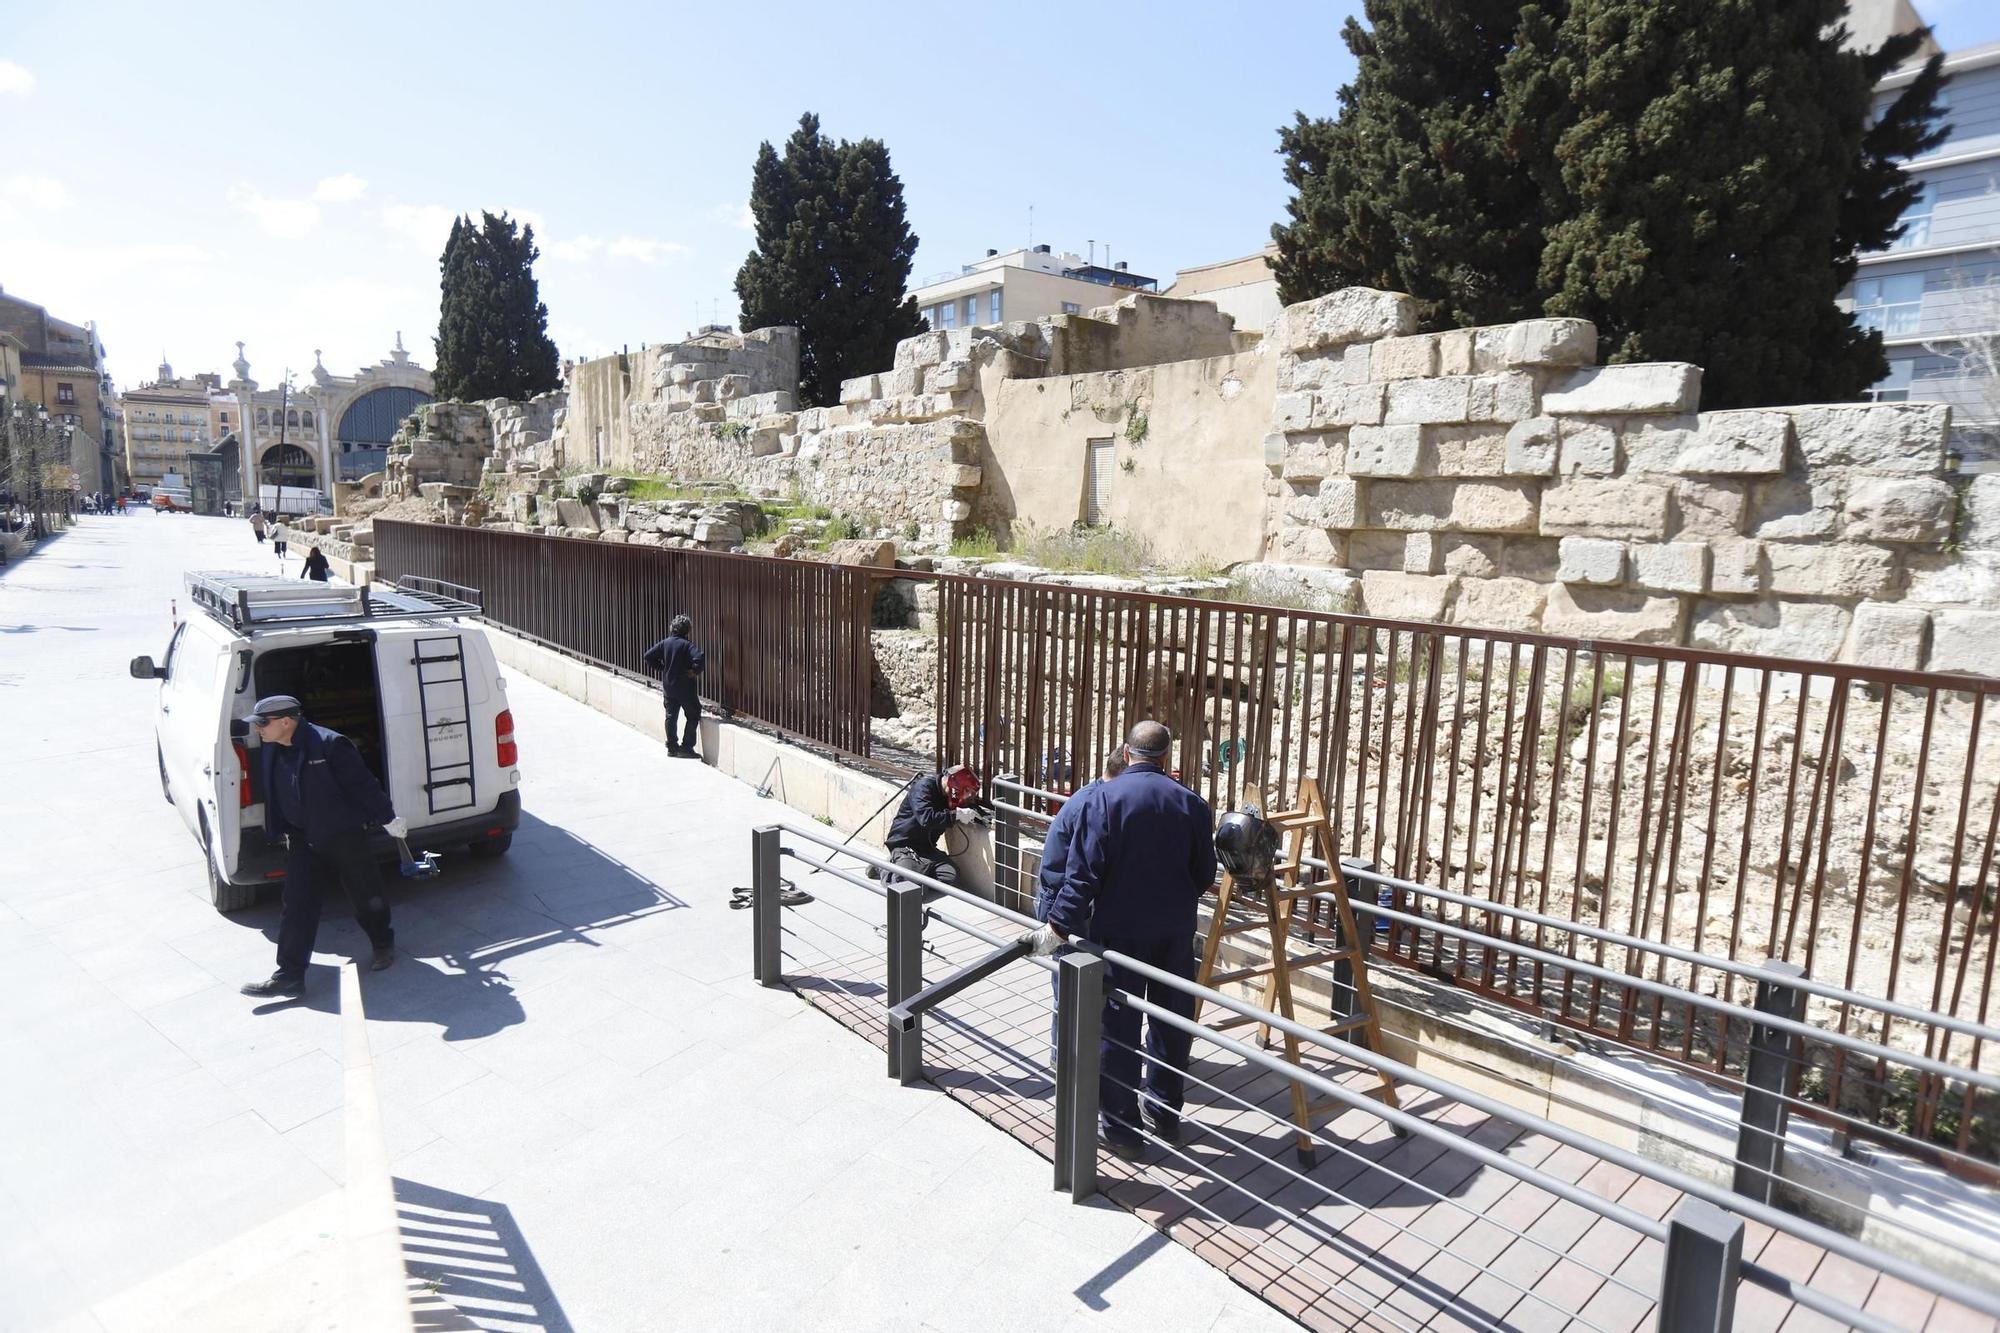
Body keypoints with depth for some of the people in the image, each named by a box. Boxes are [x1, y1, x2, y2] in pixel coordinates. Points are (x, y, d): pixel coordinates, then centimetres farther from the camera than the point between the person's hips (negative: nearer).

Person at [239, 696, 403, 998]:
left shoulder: (328, 744, -21)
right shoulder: (272, 752, 3)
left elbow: (362, 784, -16)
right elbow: (275, 796, 17)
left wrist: (387, 818, -12)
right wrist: (281, 830, 24)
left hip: (344, 835, -6)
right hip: (302, 840, 6)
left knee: (367, 898, 9)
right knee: (297, 907, 2)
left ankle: (384, 944, 33)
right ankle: (289, 975, 5)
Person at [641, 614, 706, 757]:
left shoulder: (664, 643, 1)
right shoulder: (687, 645, -15)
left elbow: (648, 657, 4)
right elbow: (700, 658, -31)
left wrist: (661, 668, 8)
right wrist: (695, 671, -15)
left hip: (668, 687, 5)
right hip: (685, 688, -5)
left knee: (671, 716, 15)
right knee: (693, 716, 5)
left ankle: (672, 747, 18)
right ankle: (686, 748, 2)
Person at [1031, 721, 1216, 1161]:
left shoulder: (1104, 798, -11)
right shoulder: (1191, 803, 0)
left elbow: (1083, 872, -18)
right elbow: (1205, 875, 7)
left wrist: (1059, 926, -16)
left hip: (1120, 931, -4)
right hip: (1176, 932, 4)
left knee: (1118, 1028, 6)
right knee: (1172, 1022, 17)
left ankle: (1122, 1129, 14)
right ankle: (1166, 1114, 31)